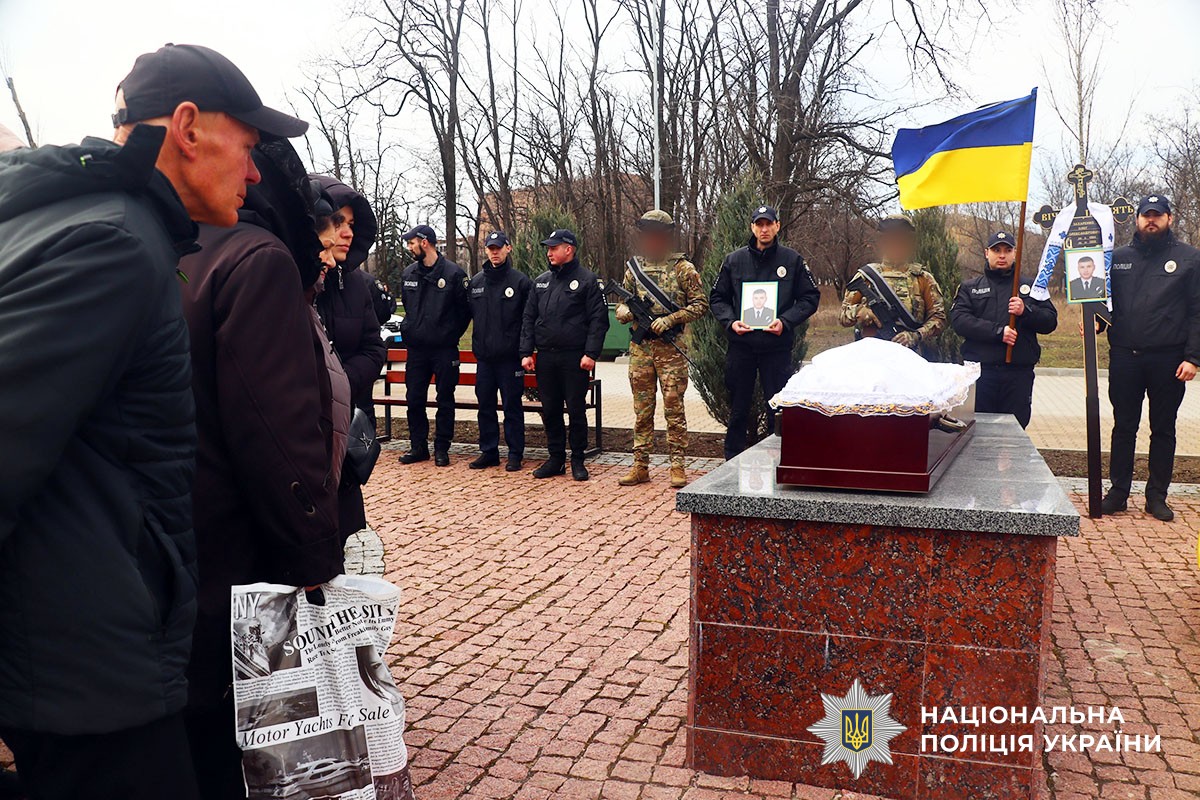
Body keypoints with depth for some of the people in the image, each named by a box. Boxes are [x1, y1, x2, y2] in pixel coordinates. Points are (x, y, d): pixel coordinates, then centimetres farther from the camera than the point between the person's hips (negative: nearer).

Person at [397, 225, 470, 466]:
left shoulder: (453, 272, -8)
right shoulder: (409, 274, 8)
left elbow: (465, 310, -2)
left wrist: (451, 336, 1)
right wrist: (409, 330, 15)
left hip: (444, 349, -5)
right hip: (416, 348, 5)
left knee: (445, 401, 4)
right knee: (414, 400, 7)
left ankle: (441, 449, 13)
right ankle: (419, 447, 18)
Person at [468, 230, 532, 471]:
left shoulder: (520, 281, -2)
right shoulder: (475, 282, 11)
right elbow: (467, 314, 17)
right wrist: (476, 345, 8)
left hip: (510, 357, -4)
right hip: (484, 356, 5)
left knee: (512, 406, 1)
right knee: (485, 405, 9)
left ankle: (515, 454, 9)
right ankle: (488, 451, 19)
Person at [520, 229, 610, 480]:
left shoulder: (587, 280, -2)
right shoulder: (541, 281, 14)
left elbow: (599, 320, -7)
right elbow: (529, 318, 15)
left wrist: (591, 353, -15)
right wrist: (526, 352, 6)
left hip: (574, 358, -5)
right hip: (545, 357, 5)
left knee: (576, 410, 2)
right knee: (550, 411, 9)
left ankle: (577, 460, 14)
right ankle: (556, 458, 20)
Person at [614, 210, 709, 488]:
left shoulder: (683, 268, 0)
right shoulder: (634, 267, 12)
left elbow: (700, 304, -3)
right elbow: (622, 304, 16)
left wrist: (669, 319, -14)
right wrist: (624, 312, -8)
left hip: (671, 348, -4)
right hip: (640, 348, 4)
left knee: (674, 408, 0)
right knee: (642, 409, 8)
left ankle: (677, 466, 7)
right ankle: (640, 465, 14)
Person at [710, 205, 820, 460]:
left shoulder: (792, 260, 3)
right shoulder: (734, 260, 7)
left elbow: (810, 297, 4)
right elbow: (717, 298, 12)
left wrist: (786, 321, -11)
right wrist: (730, 321, -6)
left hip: (778, 346, -1)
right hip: (740, 345, 2)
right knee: (738, 409, 9)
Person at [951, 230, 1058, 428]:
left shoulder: (1030, 287, 16)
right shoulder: (970, 288, 13)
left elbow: (1051, 321, 9)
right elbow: (959, 320, -4)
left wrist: (1026, 311, -11)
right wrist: (998, 331, -14)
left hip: (1019, 373, 1)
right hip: (980, 370, -1)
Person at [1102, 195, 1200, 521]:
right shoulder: (1118, 257, 9)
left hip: (1168, 361, -1)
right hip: (1124, 357, 2)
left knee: (1163, 430, 8)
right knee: (1123, 428, 8)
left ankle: (1157, 496, 16)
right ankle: (1118, 491, 16)